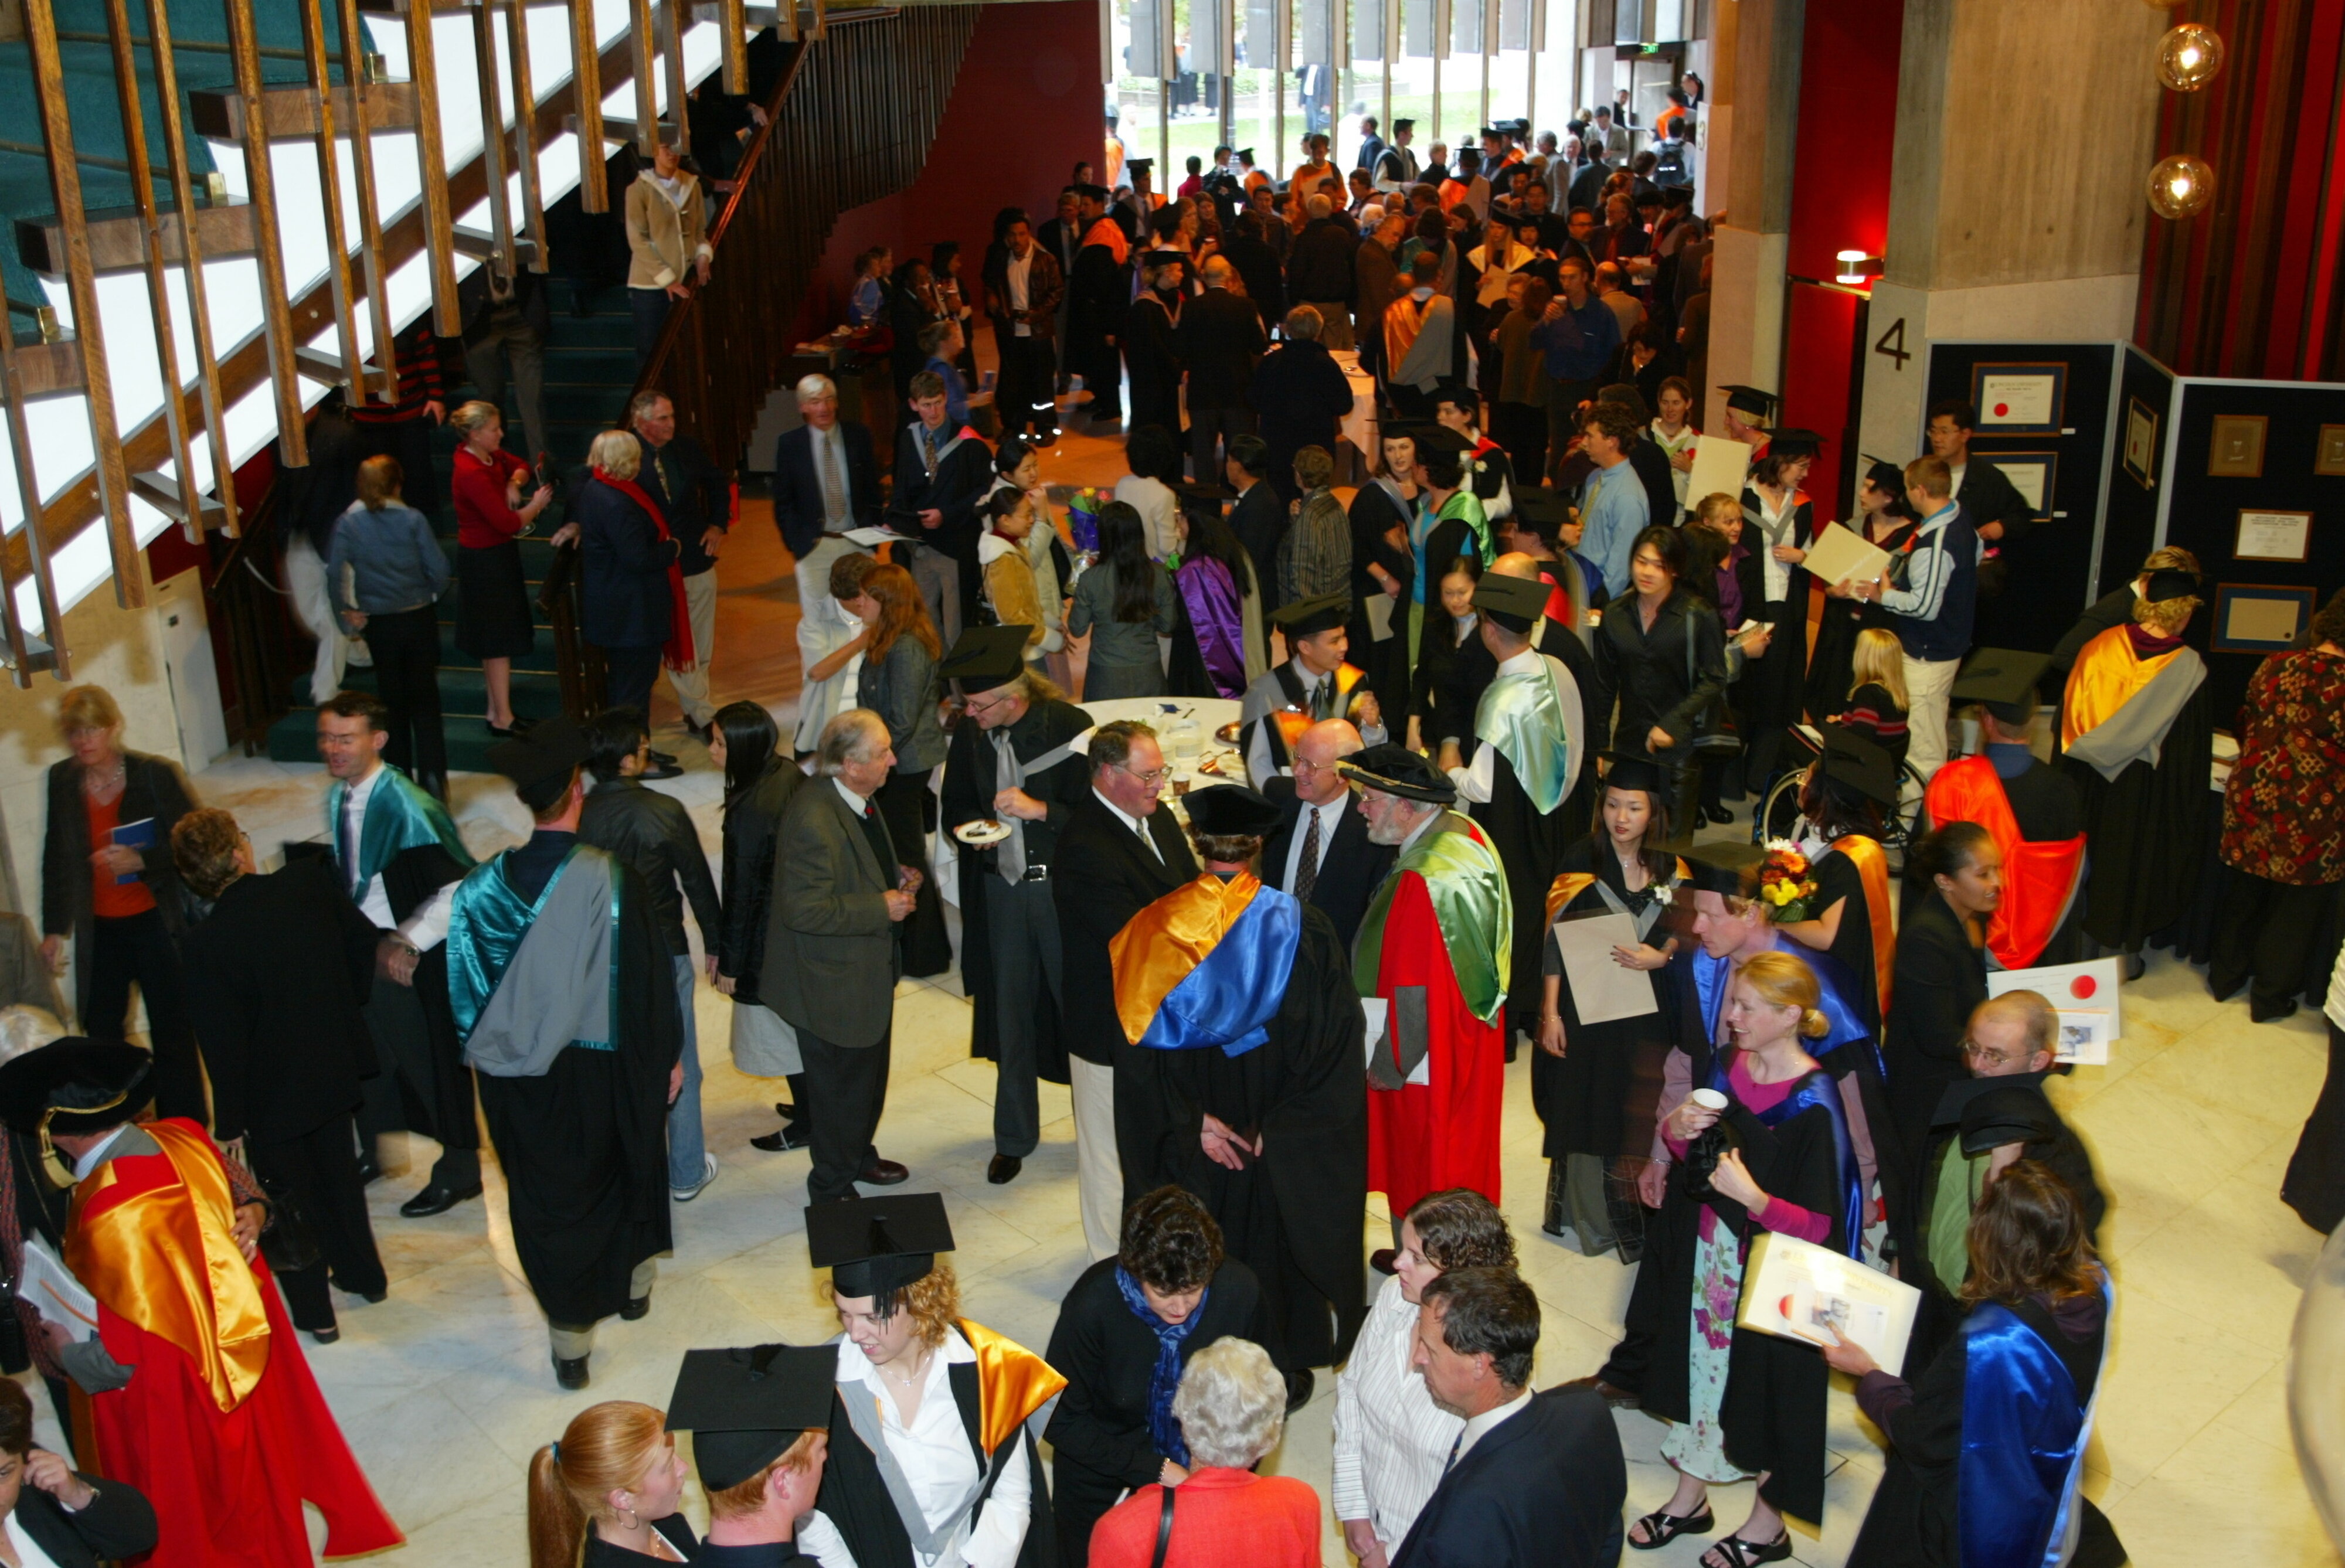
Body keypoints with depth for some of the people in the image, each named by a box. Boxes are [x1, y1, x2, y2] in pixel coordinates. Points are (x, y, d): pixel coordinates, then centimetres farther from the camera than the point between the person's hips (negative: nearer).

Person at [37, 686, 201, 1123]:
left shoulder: (155, 774, -10)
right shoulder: (62, 781, 1)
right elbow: (56, 858, 11)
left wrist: (142, 860, -23)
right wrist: (54, 928, 11)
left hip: (155, 922, -3)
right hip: (100, 931, 4)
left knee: (172, 1036, 4)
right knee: (101, 1033, 9)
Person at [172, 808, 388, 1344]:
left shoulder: (204, 943, -25)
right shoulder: (309, 883, -16)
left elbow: (222, 1044, -18)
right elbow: (363, 937, -2)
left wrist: (228, 1123, -6)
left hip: (273, 1090, -5)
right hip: (336, 1066, 5)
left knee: (288, 1195, 14)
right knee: (339, 1171, 26)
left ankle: (315, 1313, 26)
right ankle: (363, 1274, 43)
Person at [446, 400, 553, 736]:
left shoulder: (489, 455, 0)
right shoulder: (472, 474, -26)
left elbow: (521, 466, 18)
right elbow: (509, 522, -28)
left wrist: (514, 483, -4)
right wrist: (537, 504, -11)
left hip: (497, 554, 10)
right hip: (485, 560, -10)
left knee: (496, 640, 18)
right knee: (500, 640, -3)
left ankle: (496, 711, 28)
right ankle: (503, 720, 4)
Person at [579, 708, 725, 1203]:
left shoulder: (577, 816, -11)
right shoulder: (664, 811, -18)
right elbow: (697, 881, -9)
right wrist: (714, 943, 5)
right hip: (663, 953, -3)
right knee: (680, 1067, 14)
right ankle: (686, 1173, 25)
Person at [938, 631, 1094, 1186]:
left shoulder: (1070, 727, -15)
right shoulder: (968, 733, -2)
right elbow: (956, 806, 12)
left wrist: (1039, 810, -24)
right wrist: (968, 828, -10)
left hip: (1063, 887, -4)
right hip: (999, 888, 4)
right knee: (1010, 1014, 13)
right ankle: (1014, 1137, 29)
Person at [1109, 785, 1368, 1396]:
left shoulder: (1156, 928, -13)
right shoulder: (1300, 927, -16)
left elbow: (1139, 1046, -12)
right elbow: (1330, 1041, -15)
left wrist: (1191, 1121, -9)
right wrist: (1281, 1124, -10)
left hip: (1187, 1141, 1)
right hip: (1279, 1149, -1)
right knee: (1270, 1241, 19)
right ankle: (1280, 1373, 34)